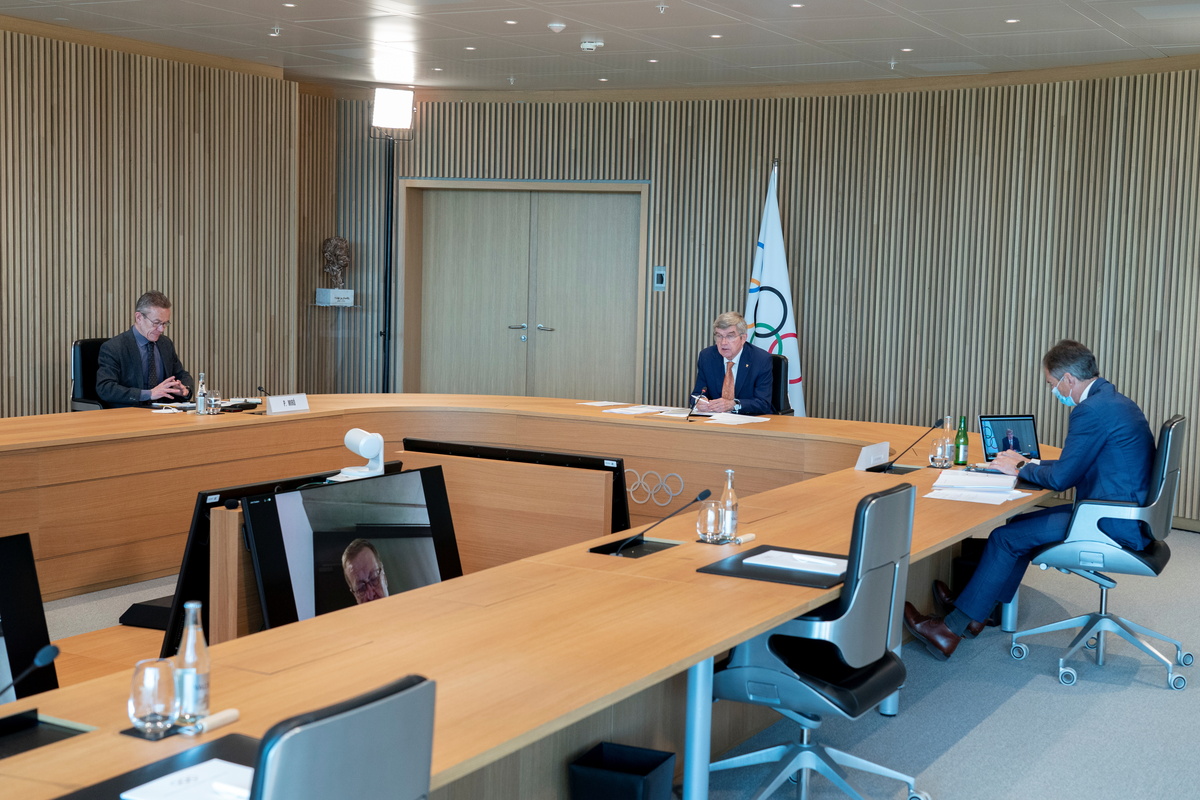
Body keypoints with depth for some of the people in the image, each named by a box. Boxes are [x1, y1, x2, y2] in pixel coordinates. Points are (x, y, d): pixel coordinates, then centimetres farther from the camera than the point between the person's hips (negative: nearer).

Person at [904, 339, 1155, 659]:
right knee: (1021, 522, 14)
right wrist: (1029, 463, 18)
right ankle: (974, 612, 20)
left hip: (1113, 526, -10)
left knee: (1007, 537, -7)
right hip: (1127, 515, 10)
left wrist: (1020, 469, 1)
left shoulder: (1092, 411, -20)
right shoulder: (1113, 400, 14)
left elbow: (1061, 478, -16)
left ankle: (950, 628, -1)